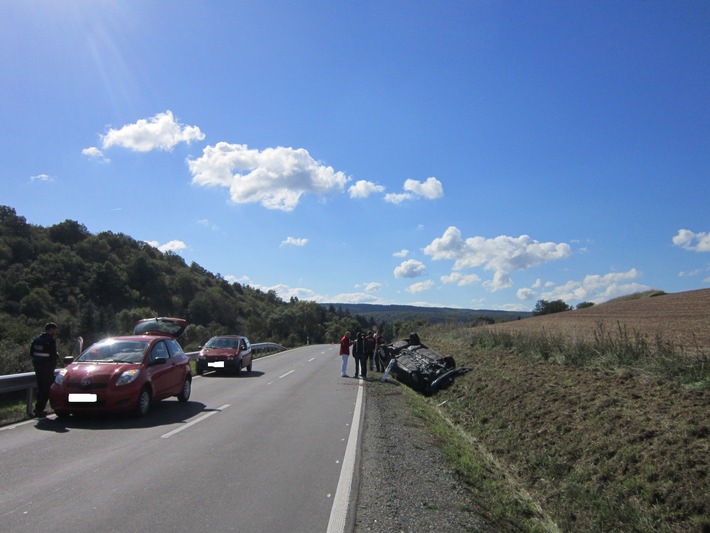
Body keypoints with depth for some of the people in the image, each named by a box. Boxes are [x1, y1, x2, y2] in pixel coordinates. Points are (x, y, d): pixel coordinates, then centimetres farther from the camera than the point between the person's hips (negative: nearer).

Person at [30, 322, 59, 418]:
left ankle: (38, 409, 19)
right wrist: (57, 355, 4)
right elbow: (53, 355, -16)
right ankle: (39, 409, -6)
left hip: (37, 366, 8)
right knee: (47, 388, -2)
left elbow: (31, 353, 14)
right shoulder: (51, 339, -13)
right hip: (47, 367, -8)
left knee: (40, 388, 16)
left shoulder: (37, 338, 11)